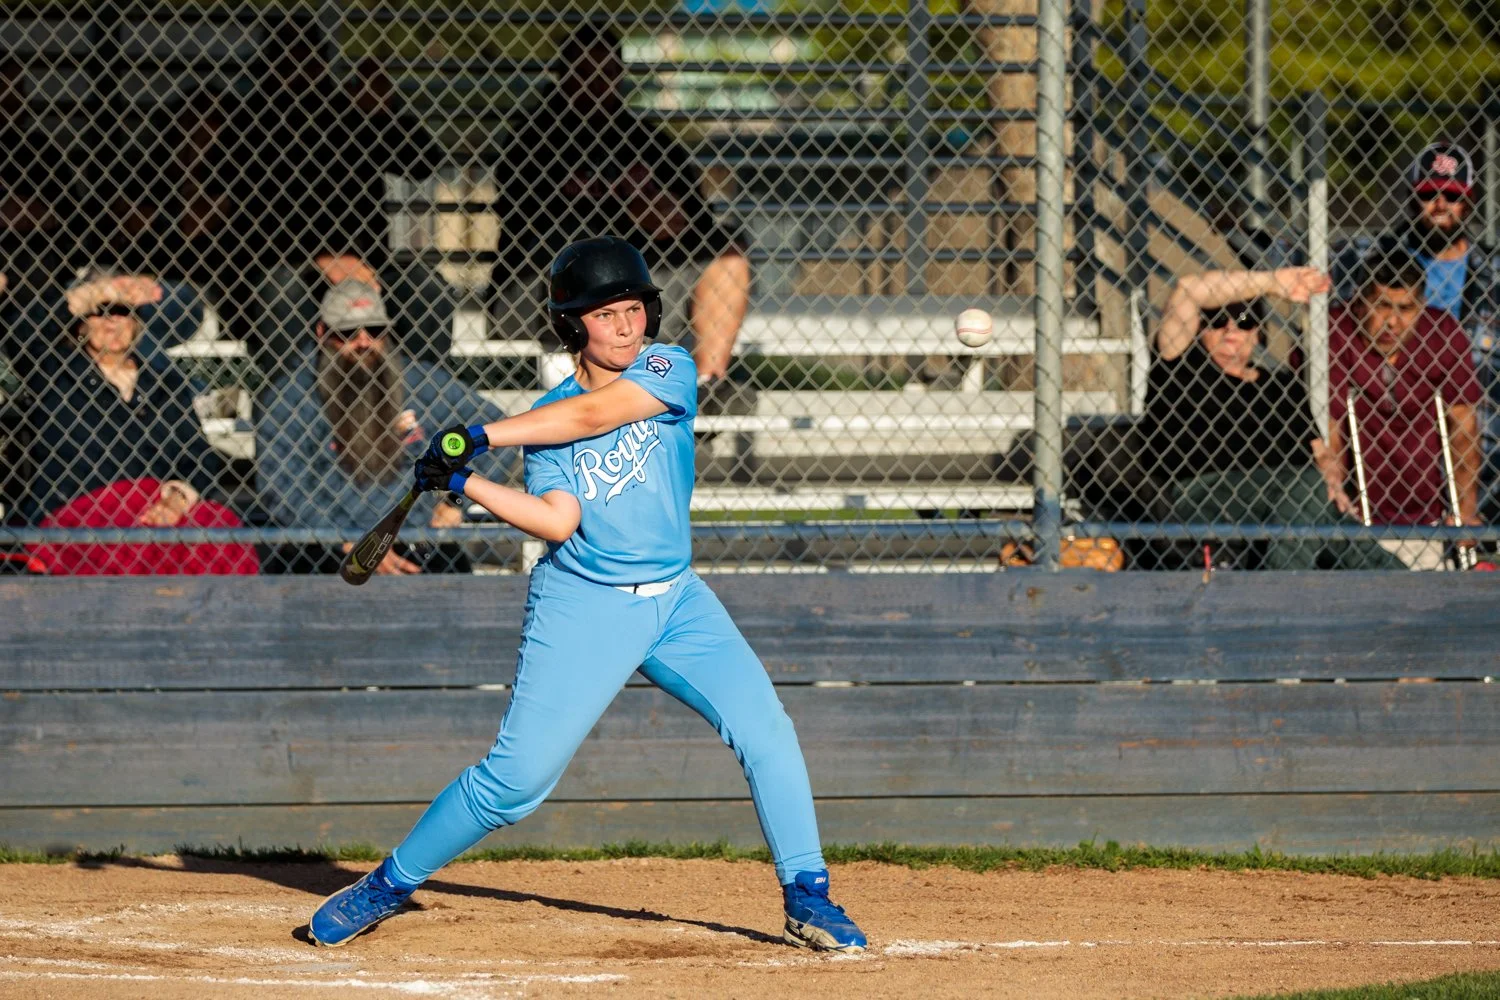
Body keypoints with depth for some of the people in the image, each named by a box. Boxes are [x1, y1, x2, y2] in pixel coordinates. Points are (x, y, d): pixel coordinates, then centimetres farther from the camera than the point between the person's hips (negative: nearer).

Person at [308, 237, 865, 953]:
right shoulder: (547, 420, -2)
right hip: (582, 608, -2)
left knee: (766, 732, -10)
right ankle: (388, 886, 7)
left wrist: (481, 435, -22)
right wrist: (463, 482, -25)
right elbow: (559, 521, -16)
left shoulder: (669, 370, -3)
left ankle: (807, 901, 1)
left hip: (676, 599, 2)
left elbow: (595, 414, -20)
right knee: (515, 779, -7)